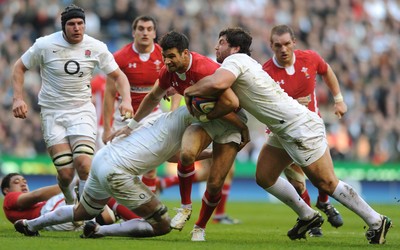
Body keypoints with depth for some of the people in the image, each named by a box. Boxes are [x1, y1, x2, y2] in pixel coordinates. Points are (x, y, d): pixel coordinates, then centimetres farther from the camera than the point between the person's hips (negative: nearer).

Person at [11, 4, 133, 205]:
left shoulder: (96, 47, -3)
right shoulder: (45, 45, -7)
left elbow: (118, 75, 8)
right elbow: (19, 68, 5)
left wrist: (126, 100, -9)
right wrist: (18, 98, -8)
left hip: (82, 111, 1)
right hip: (53, 113, -1)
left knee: (84, 164, -22)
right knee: (66, 173, -11)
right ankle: (70, 203, 21)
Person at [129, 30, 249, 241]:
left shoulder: (204, 69, -31)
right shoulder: (169, 72, -7)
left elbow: (231, 101, -35)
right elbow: (154, 97, 14)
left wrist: (205, 114, -21)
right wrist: (133, 123, 22)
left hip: (229, 119, -5)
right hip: (203, 118, 5)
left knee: (215, 184, -8)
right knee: (186, 153, -30)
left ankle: (200, 227, 18)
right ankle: (185, 206, -8)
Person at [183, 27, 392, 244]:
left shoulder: (235, 60, -14)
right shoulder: (241, 63, 16)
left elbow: (217, 83, -34)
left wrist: (190, 90, -16)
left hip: (300, 126, -10)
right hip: (283, 130, 10)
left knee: (326, 183, -6)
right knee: (264, 177, 10)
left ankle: (376, 222, 1)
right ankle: (308, 216, 22)